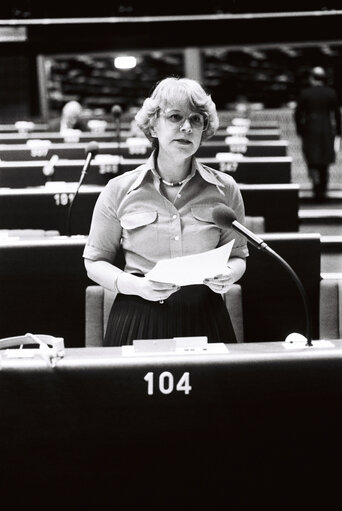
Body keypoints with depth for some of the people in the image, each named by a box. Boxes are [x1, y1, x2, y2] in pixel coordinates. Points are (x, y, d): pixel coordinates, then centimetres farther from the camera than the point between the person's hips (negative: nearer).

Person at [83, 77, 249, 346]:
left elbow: (237, 255, 13)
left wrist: (229, 275, -10)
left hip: (203, 317, 1)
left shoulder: (225, 189, 2)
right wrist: (134, 285, -13)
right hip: (138, 320, -1)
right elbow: (96, 261, 5)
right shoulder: (120, 191, -2)